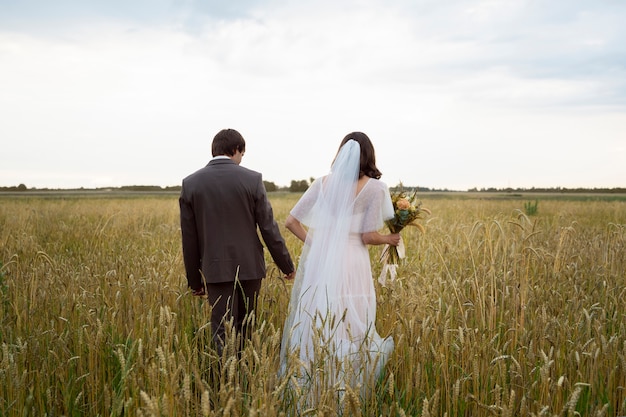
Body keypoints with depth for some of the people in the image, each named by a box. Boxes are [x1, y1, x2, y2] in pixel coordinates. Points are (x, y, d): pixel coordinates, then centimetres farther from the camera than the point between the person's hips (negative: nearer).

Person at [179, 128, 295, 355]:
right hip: (249, 267, 0)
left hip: (216, 270, 0)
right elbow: (268, 228, -4)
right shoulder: (252, 179, -5)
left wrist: (194, 281, 11)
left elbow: (189, 238, 2)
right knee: (245, 330, 17)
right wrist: (287, 265, 8)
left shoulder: (190, 183, -1)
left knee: (224, 334, 2)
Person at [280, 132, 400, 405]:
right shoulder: (374, 188, -3)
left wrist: (315, 244, 12)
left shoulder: (323, 183, 7)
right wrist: (390, 239, 13)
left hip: (319, 263, 4)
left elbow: (291, 221, 5)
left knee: (315, 327, 12)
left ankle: (312, 390, 22)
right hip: (351, 265, -4)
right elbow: (368, 237, -5)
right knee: (350, 330, 6)